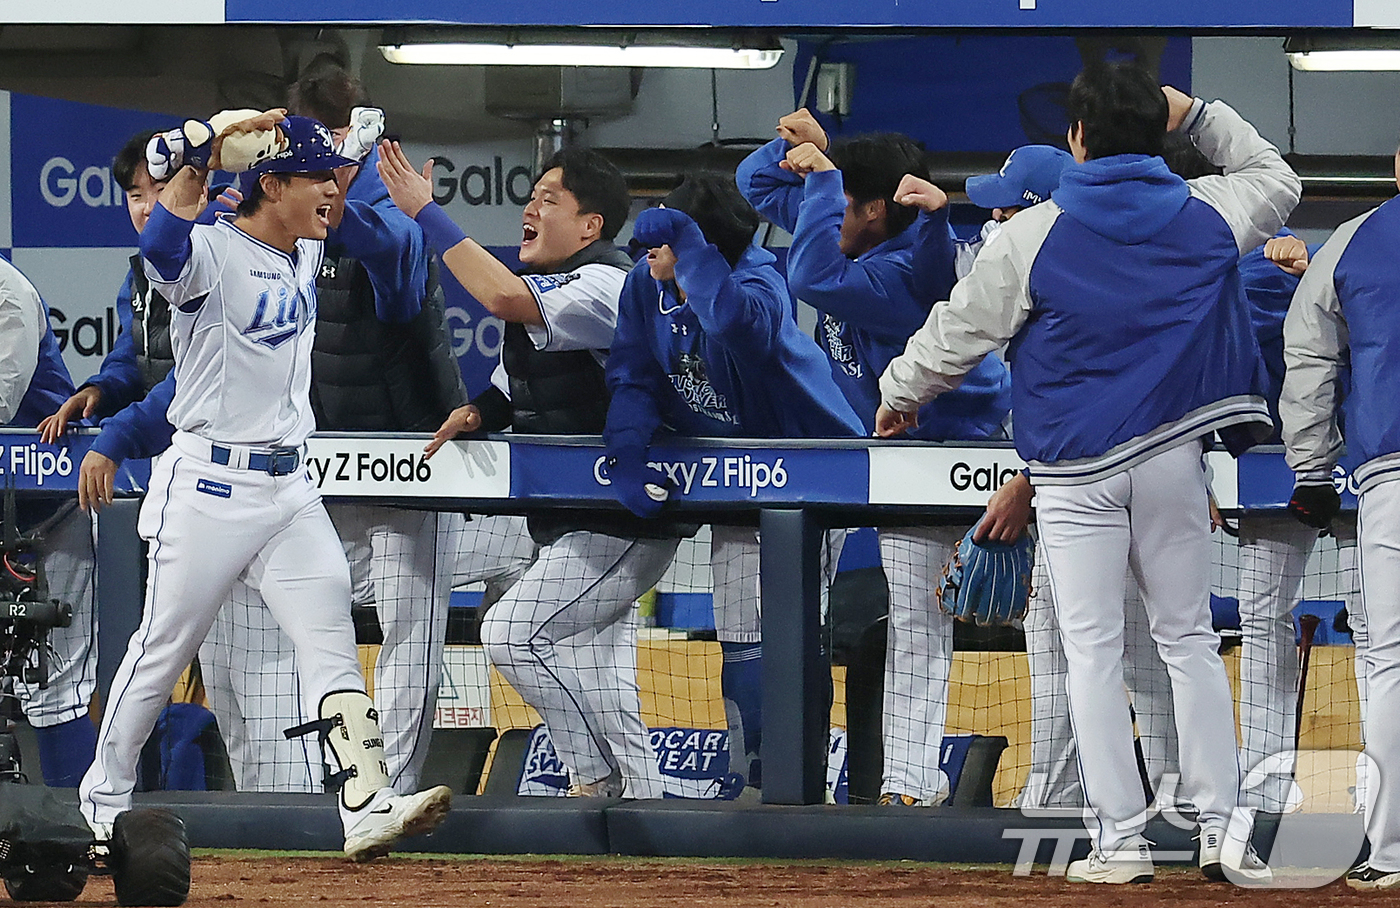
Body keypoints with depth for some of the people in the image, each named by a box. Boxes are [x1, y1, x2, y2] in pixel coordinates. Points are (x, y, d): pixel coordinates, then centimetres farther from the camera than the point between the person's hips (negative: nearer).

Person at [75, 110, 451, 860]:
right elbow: (162, 246, -38)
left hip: (288, 488, 7)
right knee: (163, 649, 3)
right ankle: (104, 800, 19)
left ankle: (369, 808, -12)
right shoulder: (211, 252, -15)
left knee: (332, 643, -5)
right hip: (209, 483, -7)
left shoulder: (307, 258, 11)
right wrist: (207, 156, -41)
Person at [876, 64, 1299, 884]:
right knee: (1190, 639, 11)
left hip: (1076, 471, -3)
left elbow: (959, 333, 1)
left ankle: (1121, 837, -3)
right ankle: (1224, 826, 6)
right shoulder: (1205, 217, 1)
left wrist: (900, 394, 18)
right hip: (1173, 461, 3)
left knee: (1094, 650, 1)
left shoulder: (1035, 235, -7)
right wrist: (1196, 115, 25)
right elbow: (1276, 181, 24)